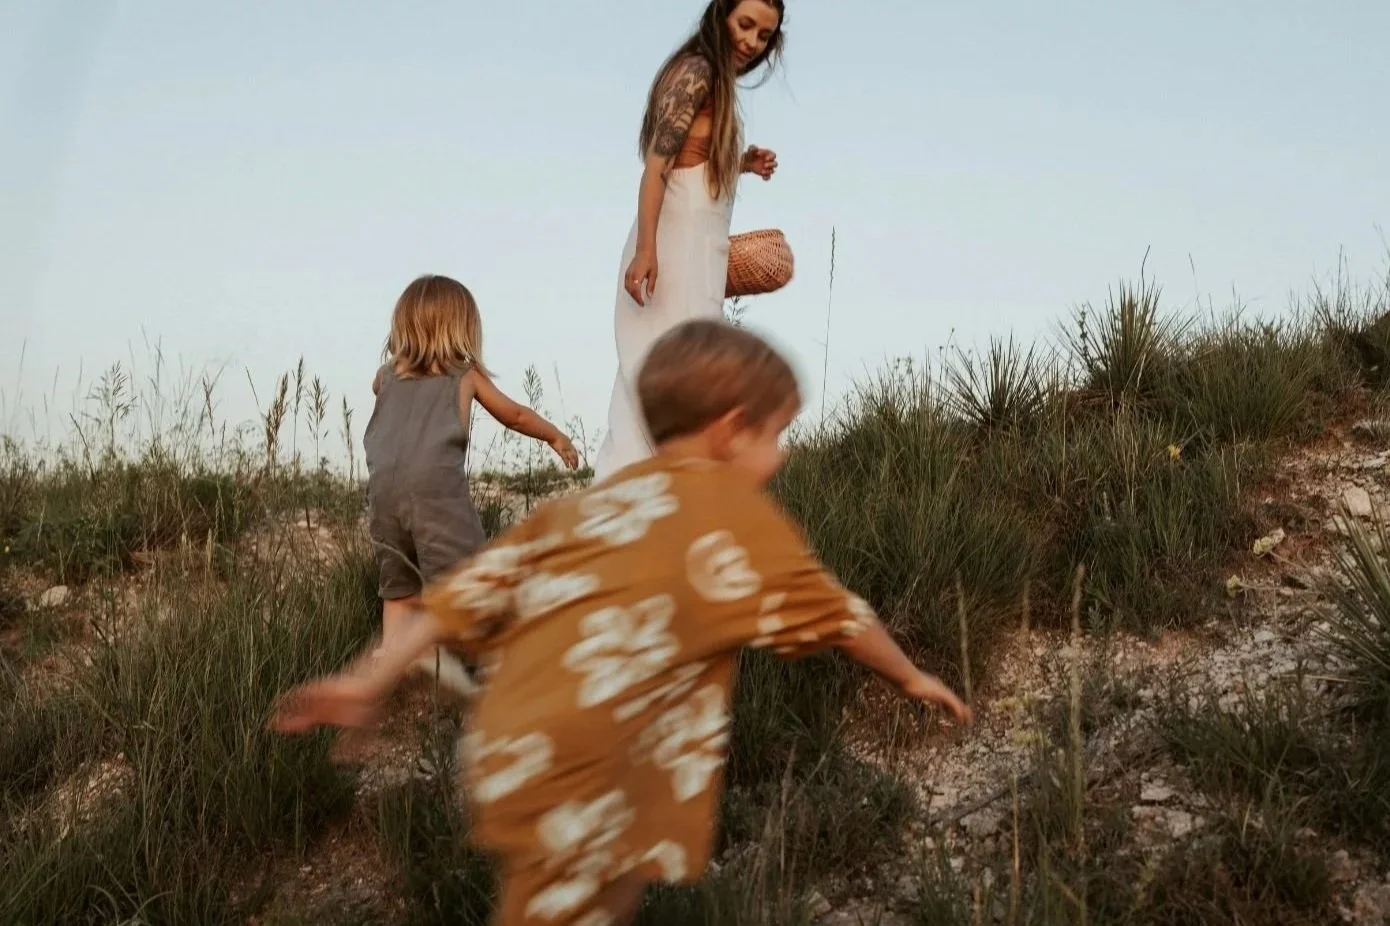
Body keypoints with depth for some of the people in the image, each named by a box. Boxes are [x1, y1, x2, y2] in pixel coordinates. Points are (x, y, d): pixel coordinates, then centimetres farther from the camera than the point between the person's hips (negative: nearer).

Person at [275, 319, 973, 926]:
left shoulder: (598, 501, 18)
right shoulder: (732, 508, 1)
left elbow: (480, 588, 13)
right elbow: (830, 614, 10)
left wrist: (368, 684, 13)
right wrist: (910, 678, 27)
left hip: (510, 749, 8)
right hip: (570, 776, -8)